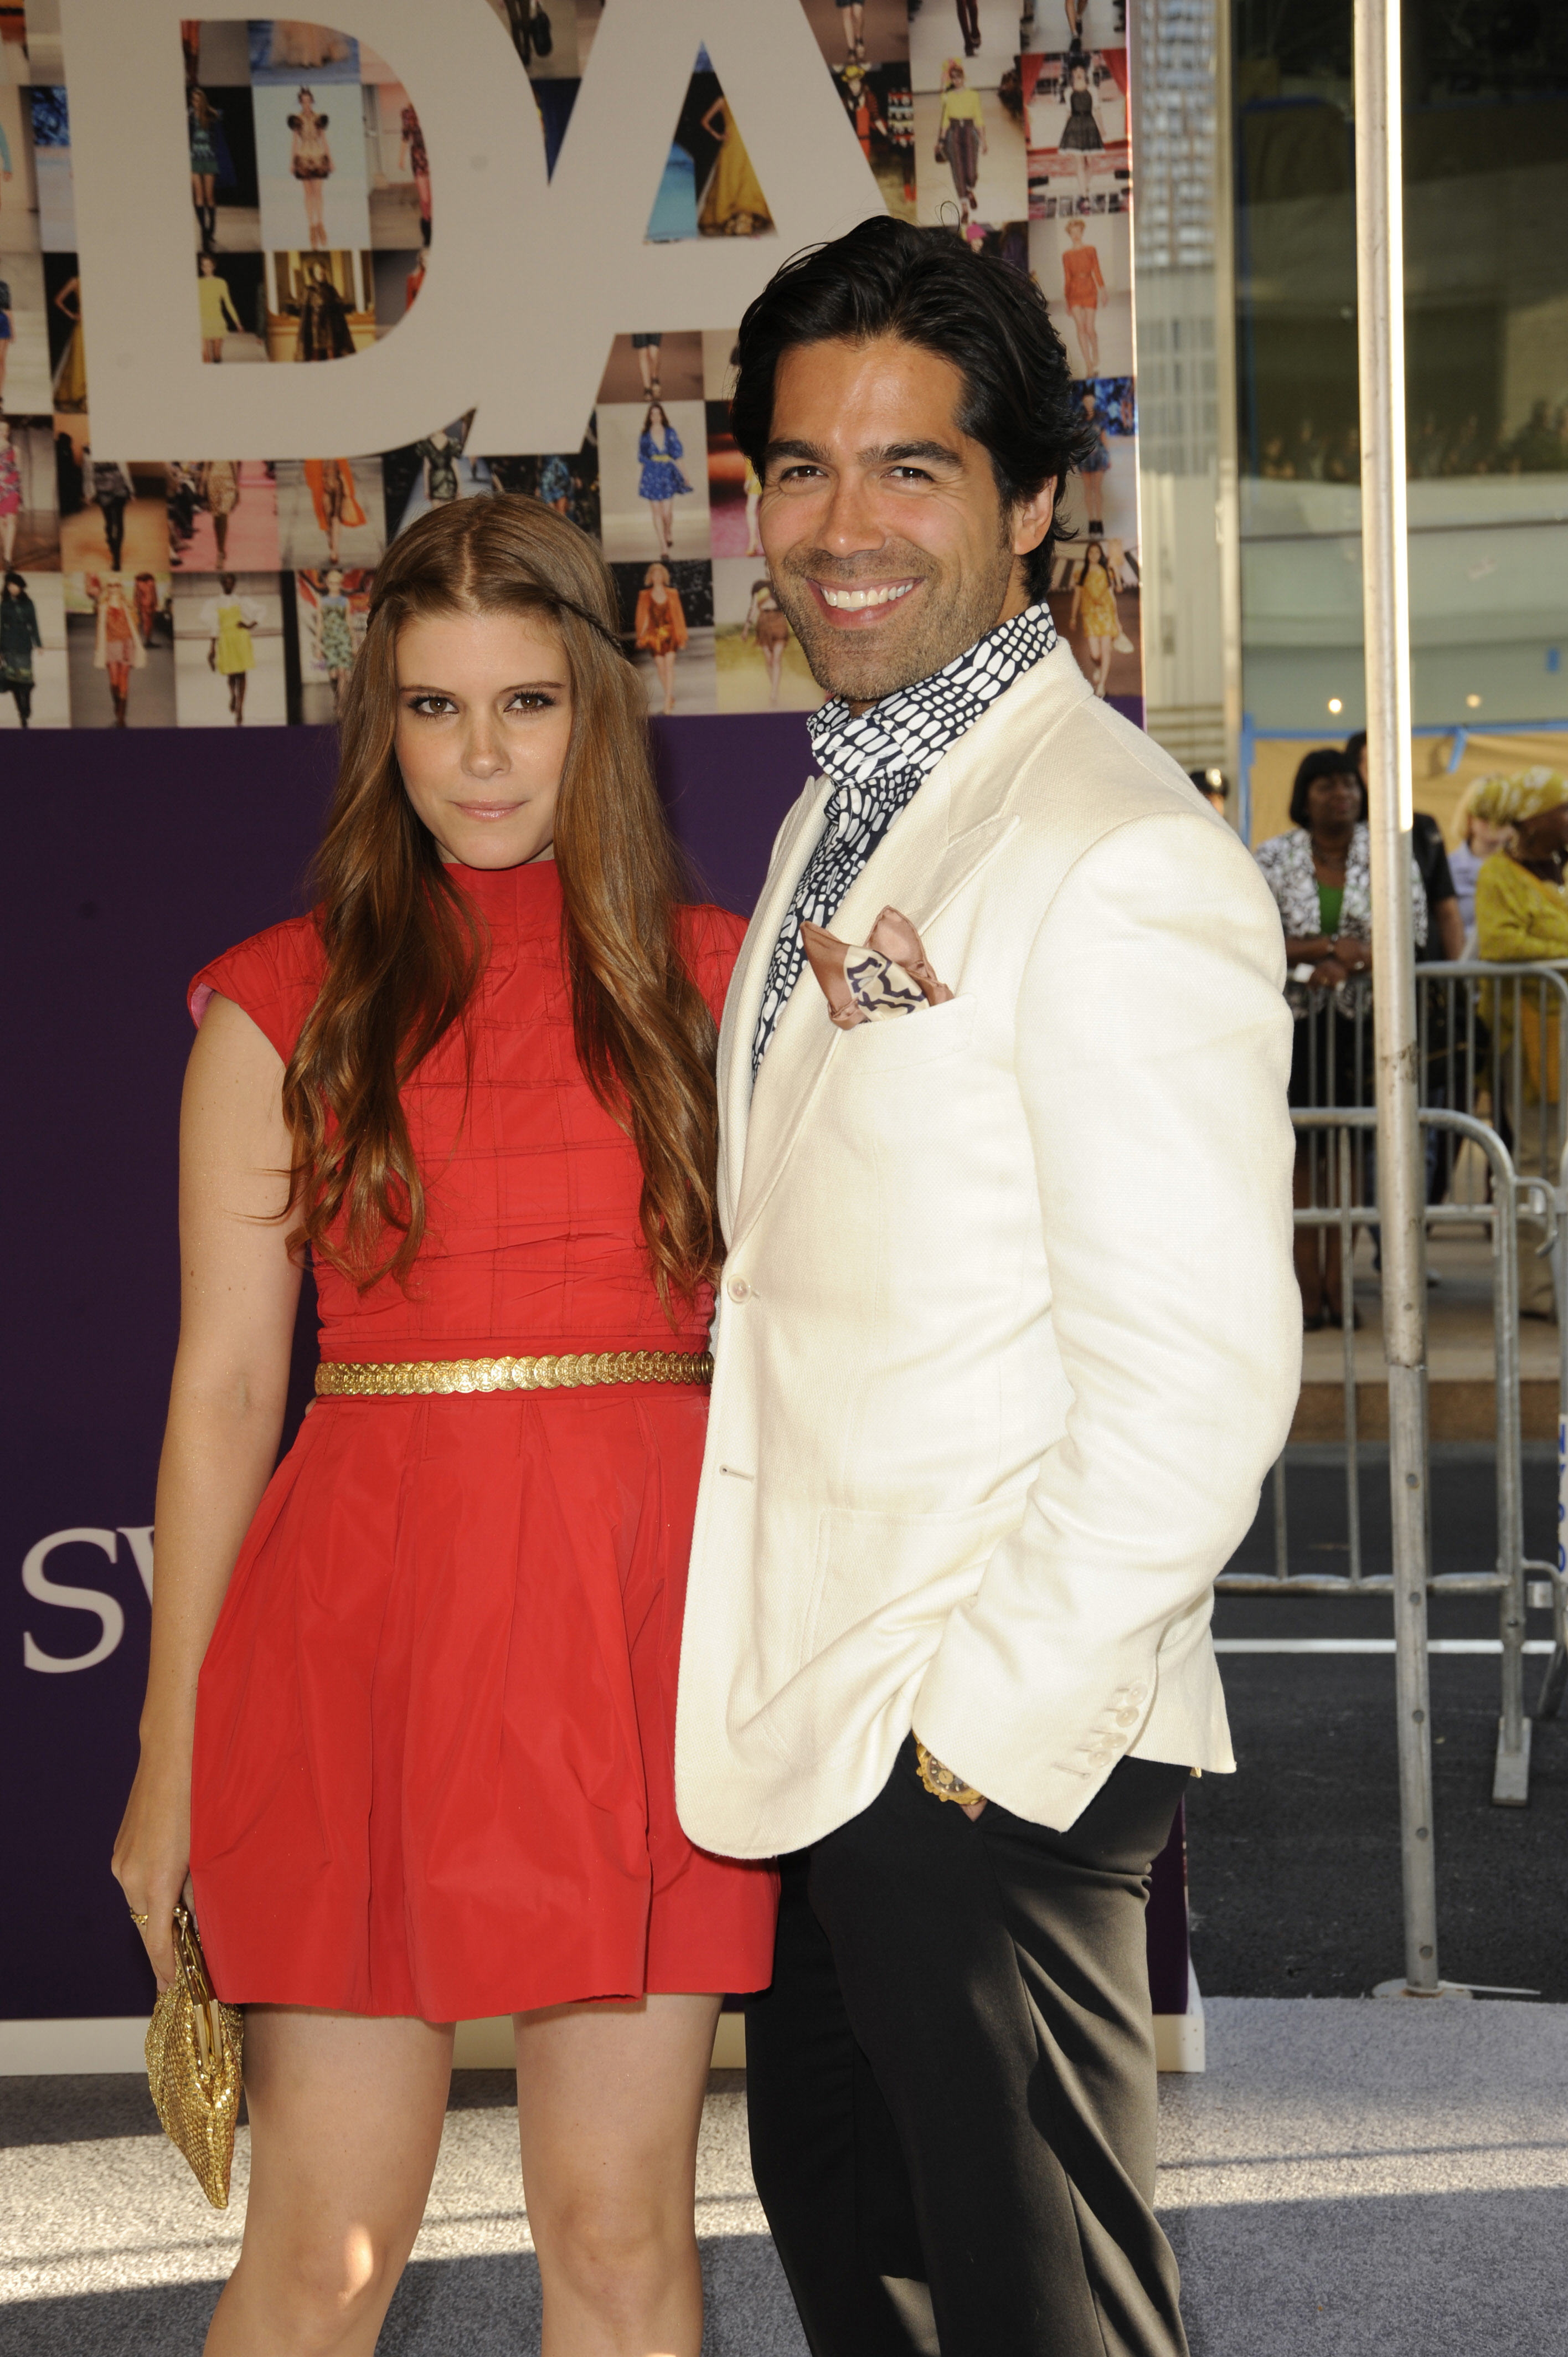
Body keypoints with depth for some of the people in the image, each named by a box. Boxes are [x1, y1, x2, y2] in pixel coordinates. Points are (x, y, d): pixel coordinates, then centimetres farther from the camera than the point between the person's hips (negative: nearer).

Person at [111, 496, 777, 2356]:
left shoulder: (713, 984, 9)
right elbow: (224, 1389, 4)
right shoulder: (284, 1005, 5)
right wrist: (170, 1760, 3)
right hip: (368, 1624, -1)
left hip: (645, 1618, 1)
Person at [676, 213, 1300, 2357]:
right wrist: (781, 1694, 13)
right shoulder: (845, 818, 13)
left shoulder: (1120, 857, -18)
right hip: (814, 1722, 9)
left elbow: (1200, 1375, -22)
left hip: (997, 1746, -9)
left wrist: (997, 1724, -18)